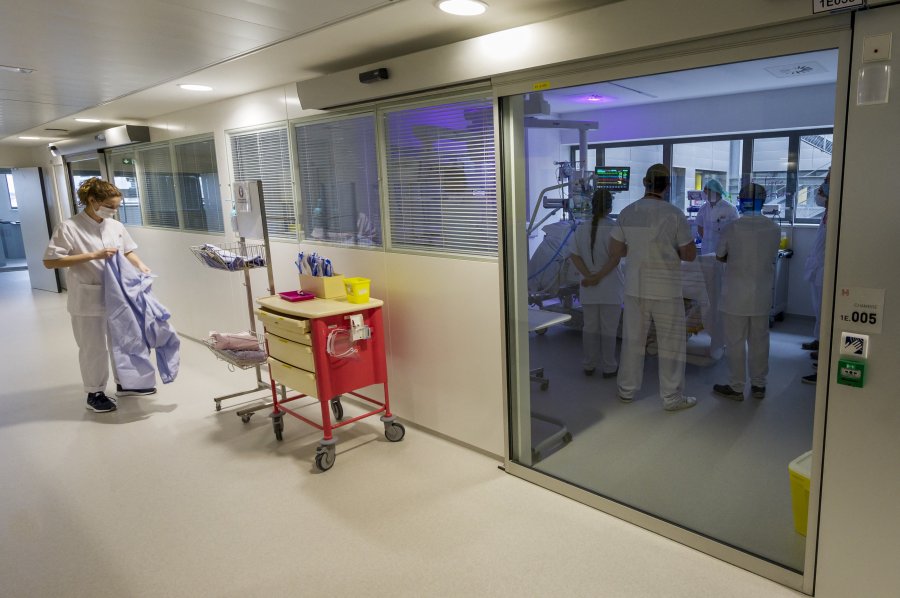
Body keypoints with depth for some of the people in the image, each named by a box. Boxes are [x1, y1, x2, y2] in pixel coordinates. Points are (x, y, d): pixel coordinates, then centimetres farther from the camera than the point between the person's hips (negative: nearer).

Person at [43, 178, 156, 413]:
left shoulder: (116, 226, 2)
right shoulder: (69, 228, -13)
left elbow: (127, 251, 14)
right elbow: (49, 261, -16)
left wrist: (140, 265, -7)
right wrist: (93, 256, -23)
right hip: (88, 300, -5)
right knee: (94, 348, 6)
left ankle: (124, 383, 34)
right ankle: (94, 393, 23)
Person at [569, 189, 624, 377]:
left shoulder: (581, 229, 1)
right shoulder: (614, 228, -13)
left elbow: (575, 256, -3)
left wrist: (589, 276, -8)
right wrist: (598, 277, -5)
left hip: (588, 289, 4)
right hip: (610, 288, -4)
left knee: (590, 327, 13)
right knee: (608, 330, 6)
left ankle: (589, 365, 22)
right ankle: (608, 367, 16)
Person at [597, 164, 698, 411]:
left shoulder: (627, 213, -1)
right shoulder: (674, 214, -11)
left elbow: (616, 251, 6)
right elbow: (690, 254, -6)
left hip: (635, 288, 4)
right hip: (666, 290, -3)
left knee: (632, 339, 14)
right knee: (671, 343, 8)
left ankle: (627, 390, 25)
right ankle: (672, 397, 16)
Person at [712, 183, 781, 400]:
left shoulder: (731, 228, -14)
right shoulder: (774, 229, -4)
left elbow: (719, 256, -1)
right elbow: (772, 259, 7)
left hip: (736, 295, -3)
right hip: (762, 295, 4)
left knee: (736, 341, 5)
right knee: (759, 340, 14)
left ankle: (736, 387, 14)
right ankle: (758, 385, 25)